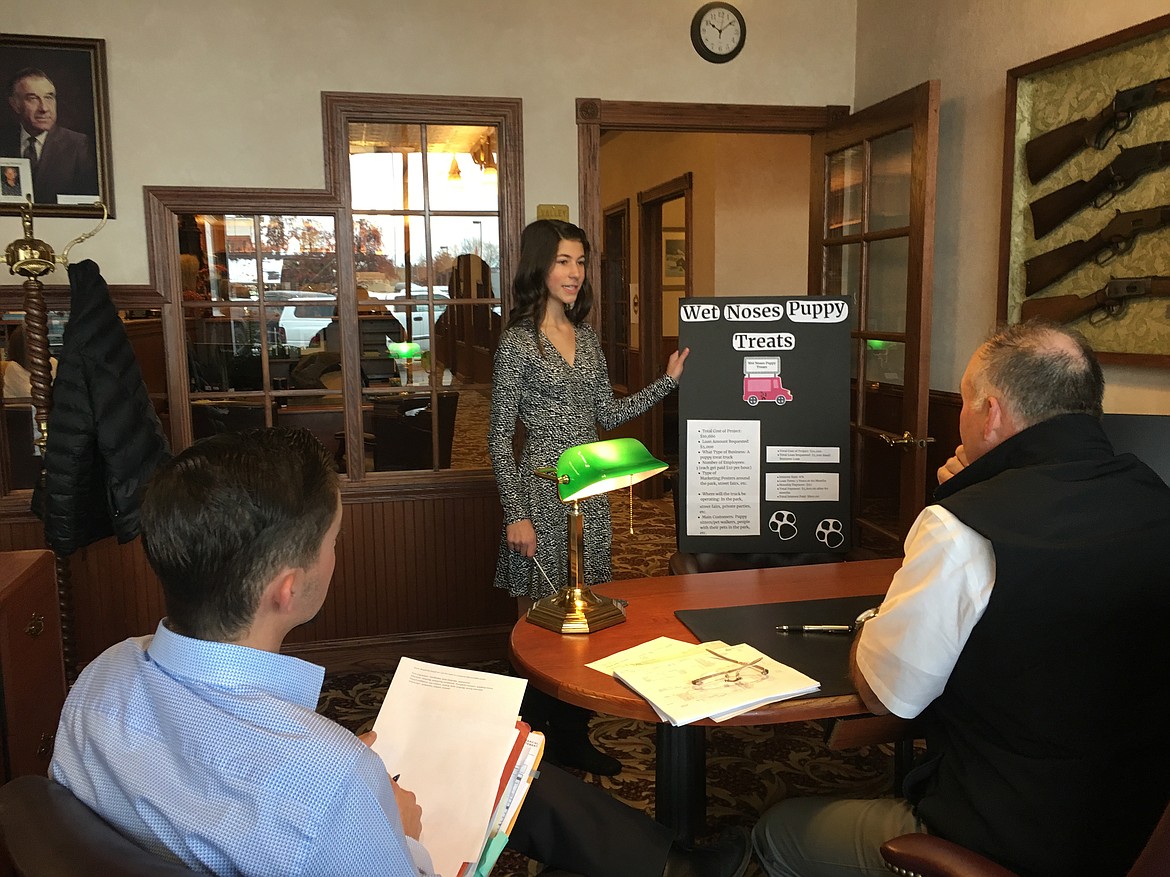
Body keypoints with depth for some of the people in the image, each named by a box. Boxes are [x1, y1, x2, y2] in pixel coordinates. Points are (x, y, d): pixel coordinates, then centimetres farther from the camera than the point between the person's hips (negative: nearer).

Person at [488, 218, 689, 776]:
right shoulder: (518, 343, -9)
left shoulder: (586, 338, 12)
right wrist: (515, 515, -14)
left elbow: (609, 415, 16)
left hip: (590, 492, 7)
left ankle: (574, 738, 27)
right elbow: (500, 438, -9)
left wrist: (669, 380, 10)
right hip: (542, 491, -6)